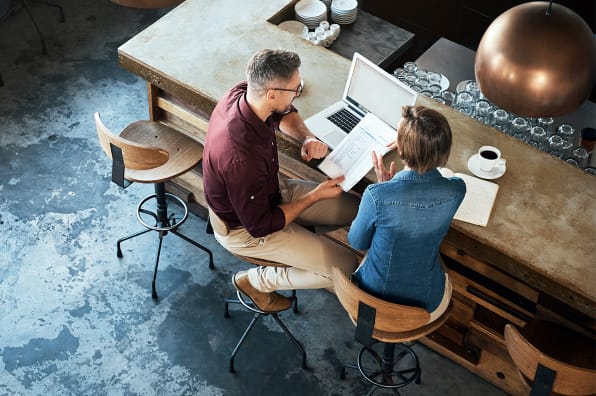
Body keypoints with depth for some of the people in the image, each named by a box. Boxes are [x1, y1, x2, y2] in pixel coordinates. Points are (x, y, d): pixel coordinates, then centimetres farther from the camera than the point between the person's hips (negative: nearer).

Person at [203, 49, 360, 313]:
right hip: (244, 229, -8)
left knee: (354, 208, 8)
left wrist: (307, 137, -13)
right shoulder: (241, 158, -42)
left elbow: (285, 114, 7)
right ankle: (255, 281, 7)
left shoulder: (241, 94, -18)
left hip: (271, 190, 8)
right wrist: (315, 196, -19)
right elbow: (260, 226, -27)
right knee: (346, 268, -8)